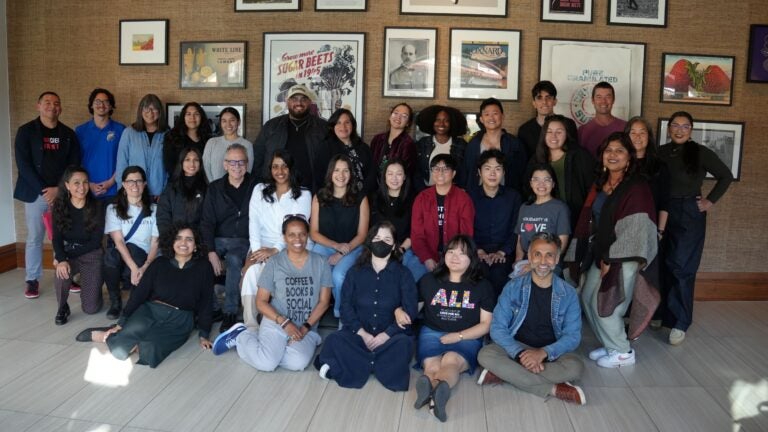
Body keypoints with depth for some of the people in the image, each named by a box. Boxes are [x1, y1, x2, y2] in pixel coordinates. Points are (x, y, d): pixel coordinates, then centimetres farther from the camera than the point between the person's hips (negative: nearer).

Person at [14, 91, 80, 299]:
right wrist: (43, 189, -14)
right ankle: (32, 280, 14)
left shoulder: (68, 134, 7)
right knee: (34, 238, 3)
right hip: (35, 193, -2)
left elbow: (74, 165, 3)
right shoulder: (26, 131, 1)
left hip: (63, 193, 2)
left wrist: (59, 189, -9)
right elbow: (23, 164, -7)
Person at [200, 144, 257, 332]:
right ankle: (212, 308, -9)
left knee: (234, 259, -35)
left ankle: (230, 312, -25)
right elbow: (207, 222, 4)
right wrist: (211, 251, -11)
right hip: (218, 240, 3)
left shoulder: (255, 187, 3)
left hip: (243, 241, -2)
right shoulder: (215, 188, 11)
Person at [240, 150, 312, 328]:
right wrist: (256, 250, -13)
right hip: (262, 245, 2)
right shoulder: (260, 190, 15)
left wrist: (275, 250, -19)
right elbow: (254, 222, 3)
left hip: (288, 248, -2)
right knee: (251, 270, -31)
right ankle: (250, 325, -31)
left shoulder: (303, 195, 6)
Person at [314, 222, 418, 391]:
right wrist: (362, 333, -12)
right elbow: (346, 306, 3)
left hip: (390, 336, 0)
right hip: (359, 334, 1)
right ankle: (381, 365, -24)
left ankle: (358, 365, -23)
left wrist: (387, 334, -15)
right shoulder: (355, 272, 12)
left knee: (403, 343, -34)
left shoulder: (403, 274, 8)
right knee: (334, 340, -28)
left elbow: (410, 310, -1)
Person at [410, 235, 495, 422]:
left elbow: (485, 324, 5)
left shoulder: (482, 286, 9)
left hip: (467, 338, -1)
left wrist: (458, 336, -9)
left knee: (451, 360, -34)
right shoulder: (429, 280, 14)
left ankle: (431, 392, -64)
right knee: (432, 366, -31)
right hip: (432, 334, 1)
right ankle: (436, 395, -62)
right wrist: (399, 311, -5)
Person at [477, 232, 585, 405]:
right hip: (516, 348, 0)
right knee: (486, 355, -29)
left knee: (575, 367, -31)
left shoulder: (568, 293, -4)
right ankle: (553, 388, -25)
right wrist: (520, 353, -26)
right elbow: (497, 328, -9)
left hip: (551, 353, 0)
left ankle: (502, 375, -24)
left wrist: (544, 353, -26)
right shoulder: (513, 287, -5)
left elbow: (572, 336, -8)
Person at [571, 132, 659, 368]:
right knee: (587, 298, 11)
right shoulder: (600, 184, 9)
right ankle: (609, 344, 28)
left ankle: (623, 352, 17)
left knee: (605, 304, -3)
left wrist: (612, 259, -18)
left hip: (624, 258, -8)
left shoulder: (636, 187, -14)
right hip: (602, 255, 8)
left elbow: (635, 229, -19)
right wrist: (600, 257, 10)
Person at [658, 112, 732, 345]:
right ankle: (663, 314, 24)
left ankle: (680, 323, 3)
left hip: (690, 215, -3)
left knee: (681, 267, -6)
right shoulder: (660, 152, 4)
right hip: (663, 214, 4)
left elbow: (726, 176, 4)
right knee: (664, 266, 9)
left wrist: (710, 201, -2)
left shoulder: (701, 153, -5)